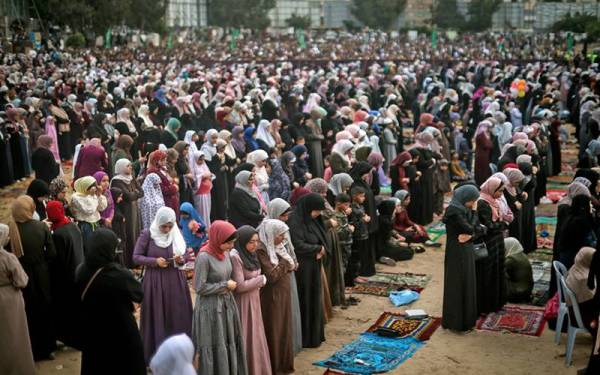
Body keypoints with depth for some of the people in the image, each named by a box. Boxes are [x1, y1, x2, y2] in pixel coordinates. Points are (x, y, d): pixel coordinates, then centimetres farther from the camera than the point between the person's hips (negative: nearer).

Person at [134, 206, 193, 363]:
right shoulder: (147, 234, -7)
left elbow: (185, 255, 10)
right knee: (157, 319, 1)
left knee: (178, 318, 4)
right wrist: (155, 261, -19)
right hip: (155, 283, -3)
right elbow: (136, 257, -5)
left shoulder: (177, 234, 3)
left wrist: (181, 259, -13)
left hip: (176, 282, 3)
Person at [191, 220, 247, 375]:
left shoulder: (225, 253, 2)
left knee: (230, 346, 12)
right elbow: (200, 287, -18)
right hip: (211, 309, -7)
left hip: (227, 305, 7)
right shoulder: (204, 257, -19)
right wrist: (225, 285, -13)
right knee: (215, 350, 3)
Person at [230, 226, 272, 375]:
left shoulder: (250, 254, 7)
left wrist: (258, 283, 0)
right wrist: (261, 280, -11)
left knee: (256, 337, 14)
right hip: (243, 304, -8)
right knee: (247, 340, 1)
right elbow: (240, 286, -21)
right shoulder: (235, 257, -20)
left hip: (254, 301, 8)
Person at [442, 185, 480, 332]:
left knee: (467, 284, 16)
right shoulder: (454, 211, -21)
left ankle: (466, 317, 28)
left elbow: (475, 229, 6)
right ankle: (456, 321, 11)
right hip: (457, 253, -9)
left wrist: (469, 235, -16)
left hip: (466, 251, 9)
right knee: (458, 286, 0)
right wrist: (474, 211, -10)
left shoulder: (464, 209, 6)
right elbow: (470, 228, -21)